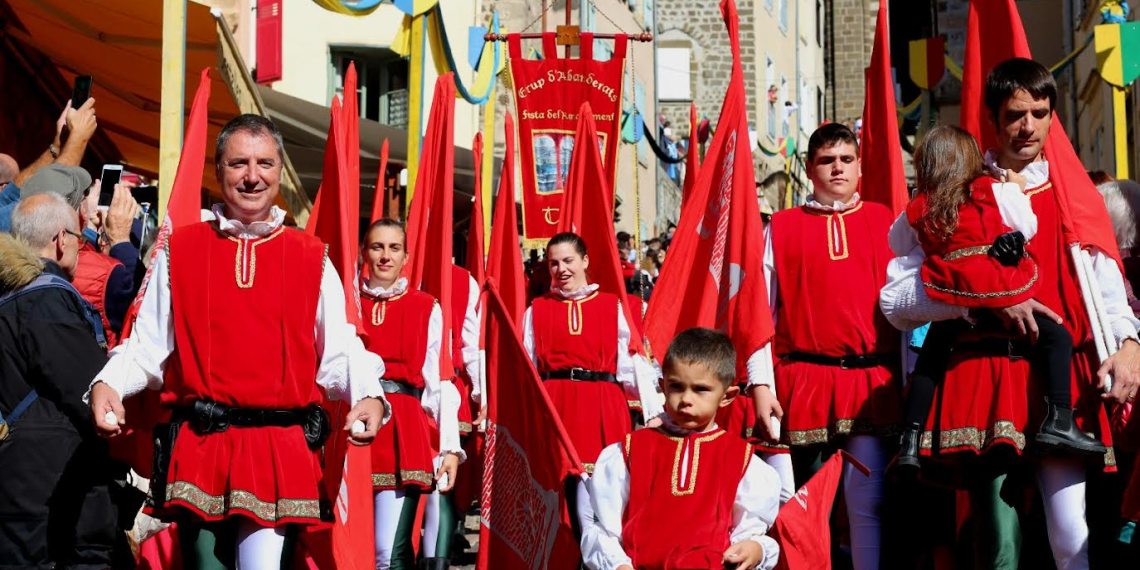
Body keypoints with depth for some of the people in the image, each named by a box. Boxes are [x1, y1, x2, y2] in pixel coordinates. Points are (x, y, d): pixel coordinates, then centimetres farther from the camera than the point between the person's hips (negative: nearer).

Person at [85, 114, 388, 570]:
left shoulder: (312, 260, 8)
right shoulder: (178, 252, 9)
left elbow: (338, 353, 4)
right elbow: (148, 345, 8)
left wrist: (368, 395, -14)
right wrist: (108, 384, -10)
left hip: (281, 452, -1)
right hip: (199, 447, 1)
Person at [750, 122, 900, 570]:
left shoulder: (886, 223, 10)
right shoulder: (782, 228, 8)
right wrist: (760, 385, -4)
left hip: (872, 384, 0)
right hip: (799, 381, 0)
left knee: (869, 503, -1)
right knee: (786, 502, 4)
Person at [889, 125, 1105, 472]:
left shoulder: (918, 209, 11)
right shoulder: (994, 191, 3)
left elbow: (899, 245, 26)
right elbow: (1028, 227, 7)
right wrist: (1018, 190, 21)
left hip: (948, 309, 3)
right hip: (998, 300, -3)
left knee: (927, 365, 19)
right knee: (1057, 338, 9)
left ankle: (910, 444, 13)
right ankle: (1058, 422, -6)